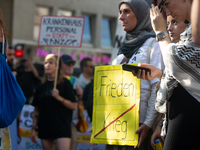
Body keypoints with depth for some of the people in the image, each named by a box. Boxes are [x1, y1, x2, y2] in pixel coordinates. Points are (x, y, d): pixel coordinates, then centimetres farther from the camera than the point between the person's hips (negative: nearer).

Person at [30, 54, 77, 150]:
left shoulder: (65, 83, 0)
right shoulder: (41, 85, 12)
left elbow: (73, 106, -5)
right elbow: (36, 110, 14)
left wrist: (59, 98, -17)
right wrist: (33, 128, 9)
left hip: (62, 127, -4)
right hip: (45, 127, 4)